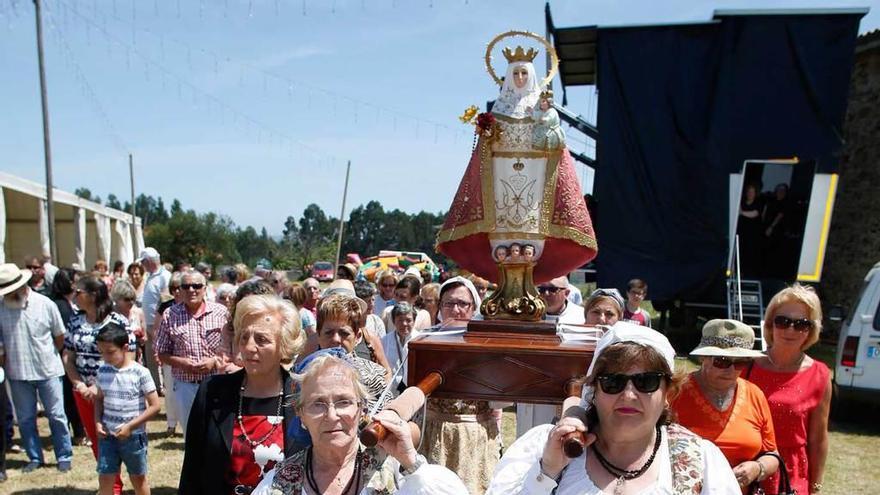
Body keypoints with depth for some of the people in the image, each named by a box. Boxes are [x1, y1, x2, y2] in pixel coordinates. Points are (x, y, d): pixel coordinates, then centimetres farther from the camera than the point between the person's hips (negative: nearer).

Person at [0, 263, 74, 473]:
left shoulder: (45, 304, -8)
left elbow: (60, 337, 4)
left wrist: (48, 355, 9)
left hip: (48, 370, -2)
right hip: (17, 373, 2)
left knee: (57, 416, 5)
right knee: (25, 419, 12)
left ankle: (64, 457, 17)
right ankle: (34, 458, 27)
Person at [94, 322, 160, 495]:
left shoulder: (140, 373, -15)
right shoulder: (102, 371, 0)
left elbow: (155, 405, -13)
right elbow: (99, 399, 15)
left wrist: (131, 426, -17)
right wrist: (98, 422, -1)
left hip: (133, 435, -4)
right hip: (107, 435, 4)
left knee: (138, 478, 13)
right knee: (104, 478, 4)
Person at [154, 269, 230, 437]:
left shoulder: (221, 312, -2)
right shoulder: (170, 315, 0)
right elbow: (162, 353, 5)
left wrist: (214, 360, -13)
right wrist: (181, 362, -12)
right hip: (185, 386, 1)